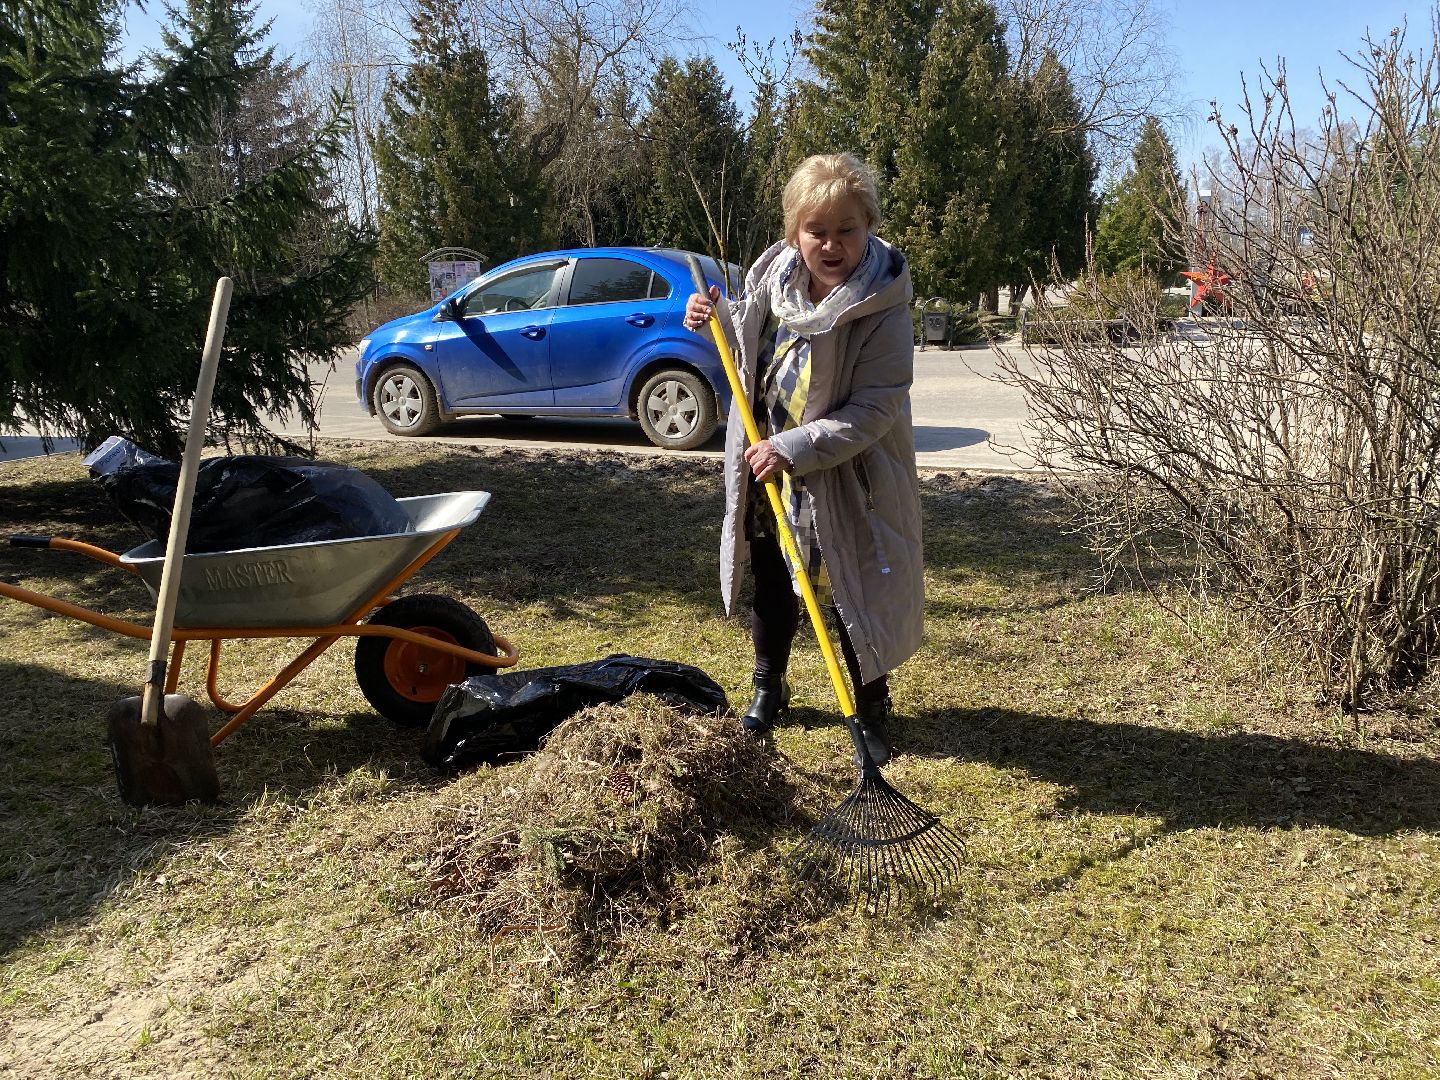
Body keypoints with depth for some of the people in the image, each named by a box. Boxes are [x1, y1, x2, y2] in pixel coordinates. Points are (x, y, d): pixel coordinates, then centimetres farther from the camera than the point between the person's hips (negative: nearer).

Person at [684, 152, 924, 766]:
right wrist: (716, 318, -4)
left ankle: (872, 713, 29)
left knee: (849, 598, 6)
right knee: (771, 589, 19)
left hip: (844, 482, -5)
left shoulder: (882, 310, -22)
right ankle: (769, 690, 41)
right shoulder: (773, 276, -4)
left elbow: (873, 409, -25)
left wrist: (793, 449, -31)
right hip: (765, 472, 5)